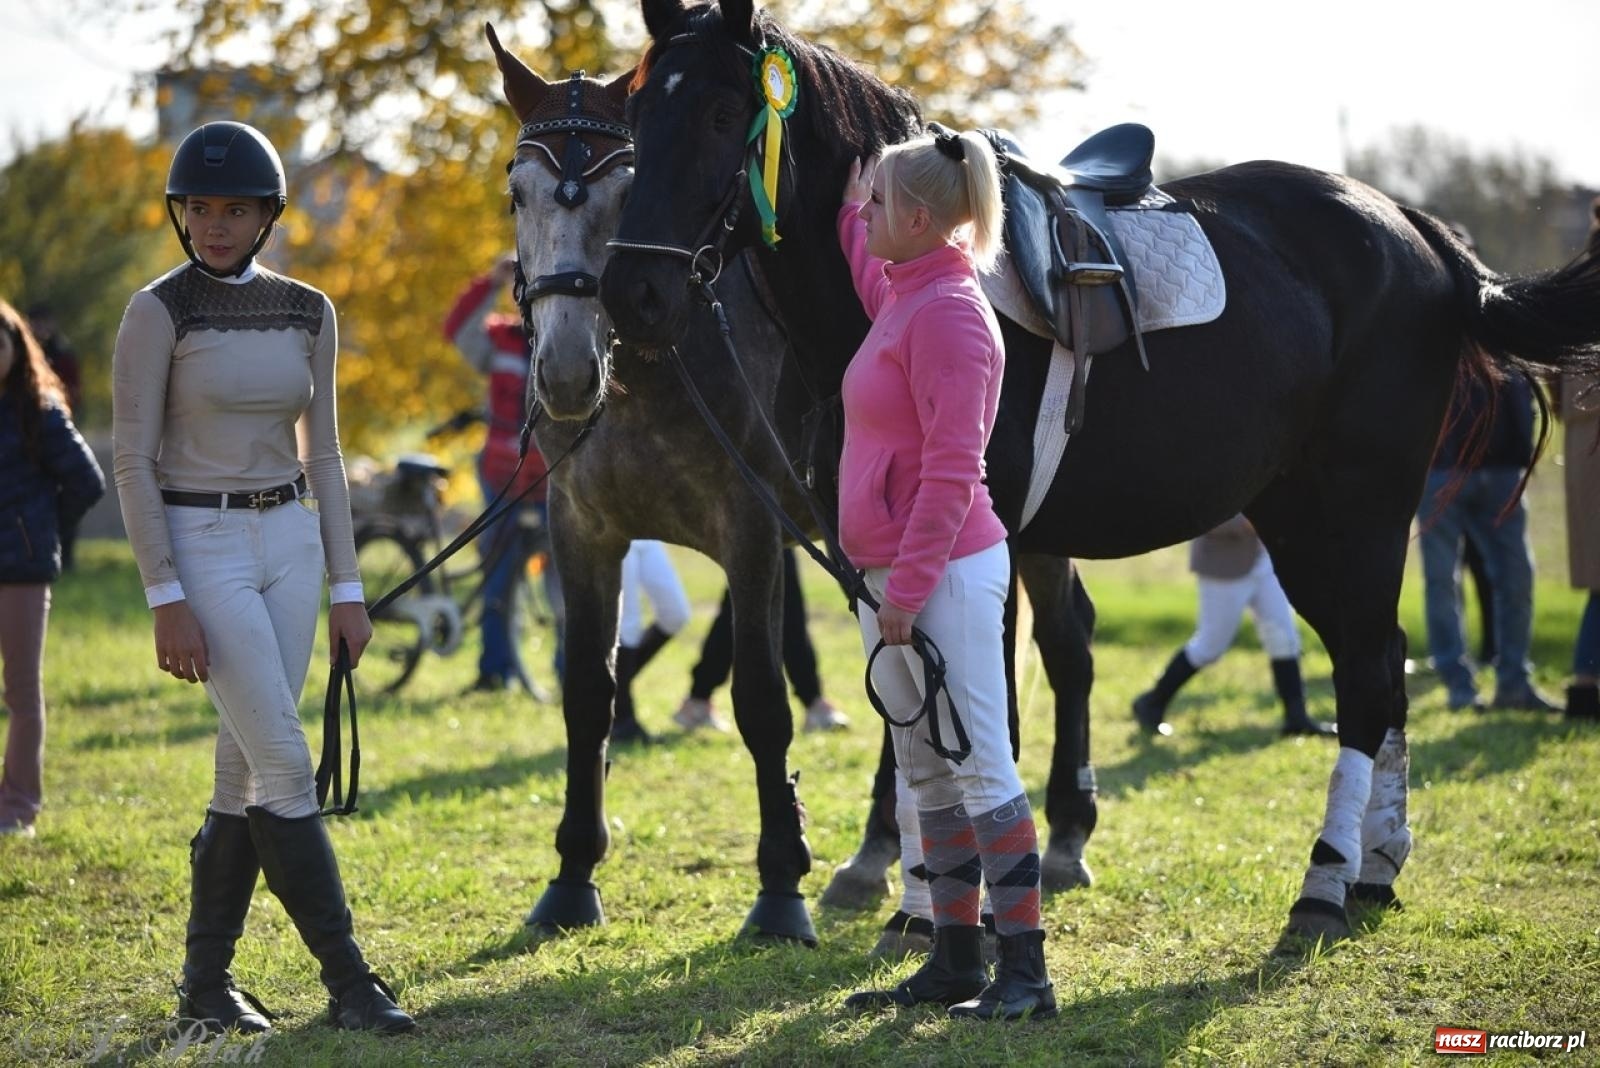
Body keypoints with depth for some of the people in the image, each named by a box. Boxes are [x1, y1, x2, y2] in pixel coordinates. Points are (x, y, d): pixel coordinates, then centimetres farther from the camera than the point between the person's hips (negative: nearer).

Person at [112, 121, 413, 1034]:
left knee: (247, 765, 7)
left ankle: (206, 981, 16)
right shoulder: (159, 313, -8)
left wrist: (346, 587, 7)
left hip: (290, 541, 5)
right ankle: (348, 979, -5)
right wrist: (166, 599, -15)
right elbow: (133, 459, -10)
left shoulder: (308, 312, 7)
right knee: (286, 765, -10)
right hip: (202, 546, -5)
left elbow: (322, 453, 11)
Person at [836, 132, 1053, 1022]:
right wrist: (850, 215, 39)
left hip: (946, 575, -10)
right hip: (890, 576, 10)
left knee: (981, 767, -7)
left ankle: (1026, 972, -4)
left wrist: (907, 591, -21)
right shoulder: (903, 298, 12)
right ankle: (957, 960, 20)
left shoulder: (948, 313, -16)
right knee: (926, 773, 13)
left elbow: (951, 472, -21)